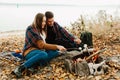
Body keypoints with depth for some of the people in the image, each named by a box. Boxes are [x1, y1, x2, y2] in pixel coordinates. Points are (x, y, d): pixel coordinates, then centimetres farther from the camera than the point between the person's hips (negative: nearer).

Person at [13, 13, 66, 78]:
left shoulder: (41, 30, 15)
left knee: (55, 52, -15)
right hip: (30, 52, -9)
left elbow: (43, 44, 11)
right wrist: (57, 46, -18)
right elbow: (41, 45, -19)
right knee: (44, 54, -40)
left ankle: (37, 63, -30)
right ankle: (21, 68, -38)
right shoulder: (31, 29, -14)